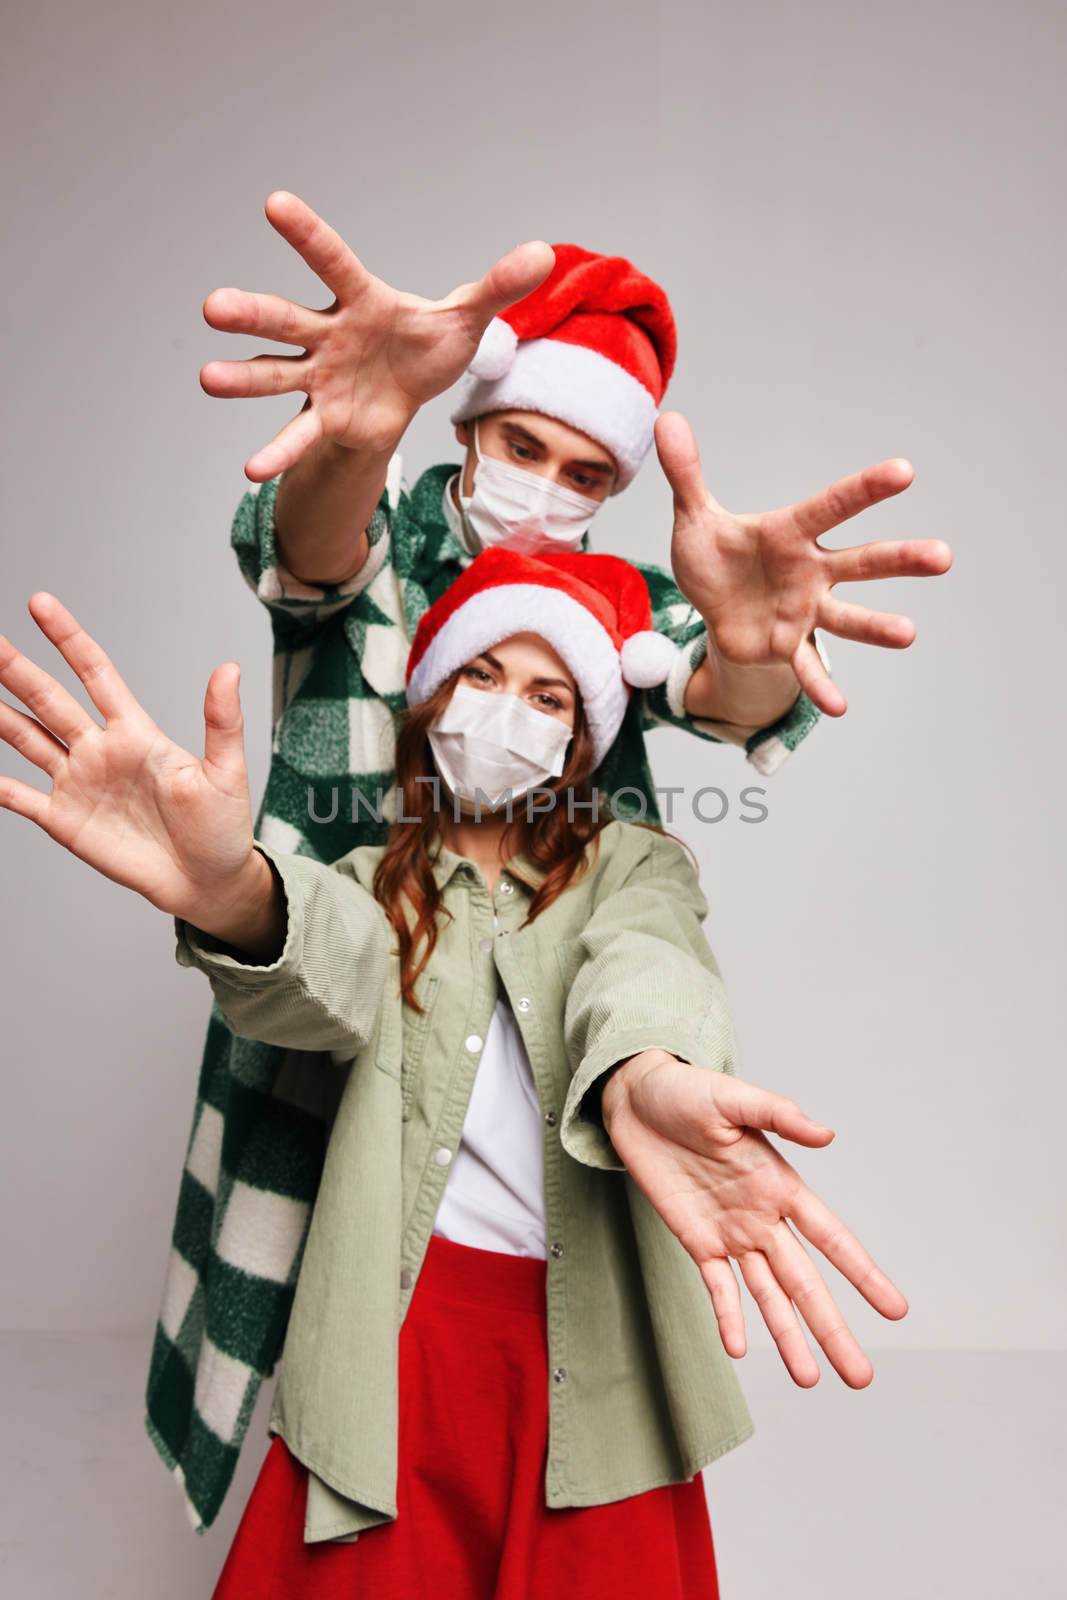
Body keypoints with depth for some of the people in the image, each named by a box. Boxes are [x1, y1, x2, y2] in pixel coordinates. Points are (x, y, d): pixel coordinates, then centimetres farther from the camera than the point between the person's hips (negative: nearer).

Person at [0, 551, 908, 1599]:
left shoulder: (634, 864, 7)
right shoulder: (376, 877, 9)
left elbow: (646, 962, -17)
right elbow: (333, 972, -15)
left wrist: (647, 1074, -43)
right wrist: (231, 893, -40)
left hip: (592, 1339, 0)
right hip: (397, 1330, 1)